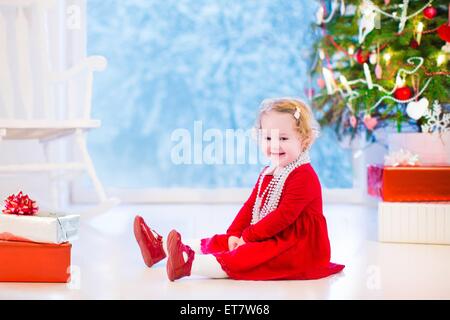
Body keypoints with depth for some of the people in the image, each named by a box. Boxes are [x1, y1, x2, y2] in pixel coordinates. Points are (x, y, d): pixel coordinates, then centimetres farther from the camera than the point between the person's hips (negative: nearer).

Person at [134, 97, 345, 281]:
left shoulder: (304, 176, -19)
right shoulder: (267, 174, 12)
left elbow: (283, 216, -24)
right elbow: (250, 206, 11)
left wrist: (248, 235, -20)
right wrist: (234, 234, -4)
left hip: (299, 247, -9)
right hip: (268, 238, 9)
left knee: (248, 255, -29)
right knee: (222, 242, 5)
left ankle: (189, 265, -46)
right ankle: (162, 248, 6)